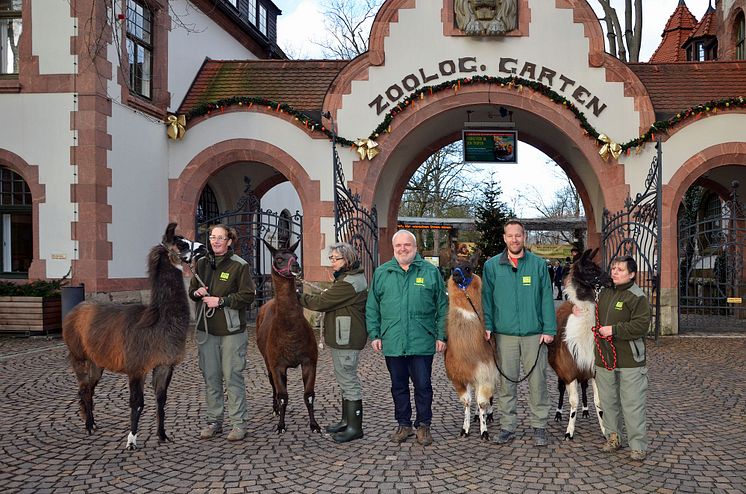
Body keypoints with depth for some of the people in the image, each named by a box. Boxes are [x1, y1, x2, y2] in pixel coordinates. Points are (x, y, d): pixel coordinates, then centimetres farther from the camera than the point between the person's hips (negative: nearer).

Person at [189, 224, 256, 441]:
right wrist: (196, 293, -2)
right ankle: (214, 421, 23)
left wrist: (221, 301, -17)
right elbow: (191, 291, 21)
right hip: (206, 330, 5)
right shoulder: (202, 264, 10)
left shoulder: (239, 265, -7)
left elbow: (248, 295, -11)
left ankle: (239, 423, 9)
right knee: (210, 377, 11)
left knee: (233, 377, -1)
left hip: (232, 330, -5)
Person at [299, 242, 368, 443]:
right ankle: (347, 420, 29)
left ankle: (355, 427, 4)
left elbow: (322, 301, -18)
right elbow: (330, 299, 16)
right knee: (346, 379, 18)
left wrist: (300, 297, -7)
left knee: (348, 379, -4)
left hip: (346, 339, -11)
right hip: (342, 338, 11)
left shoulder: (349, 283, -20)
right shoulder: (346, 277, 16)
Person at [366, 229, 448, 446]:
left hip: (422, 343, -2)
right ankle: (404, 424, 26)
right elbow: (372, 308, 11)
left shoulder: (431, 272, 4)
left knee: (423, 385, 5)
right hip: (392, 343, 2)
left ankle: (423, 425, 21)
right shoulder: (381, 273, 8)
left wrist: (441, 336, 1)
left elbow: (442, 307, 6)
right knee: (398, 386, 12)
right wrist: (374, 335, 4)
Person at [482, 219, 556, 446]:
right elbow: (487, 299, 5)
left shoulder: (538, 264, 3)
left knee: (537, 381, 5)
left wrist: (549, 329, -4)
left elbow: (547, 298, 1)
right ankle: (507, 426, 19)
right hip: (504, 334, 1)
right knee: (506, 382, 8)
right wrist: (487, 326, -5)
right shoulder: (492, 265, 5)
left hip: (534, 334, 0)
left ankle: (539, 426, 18)